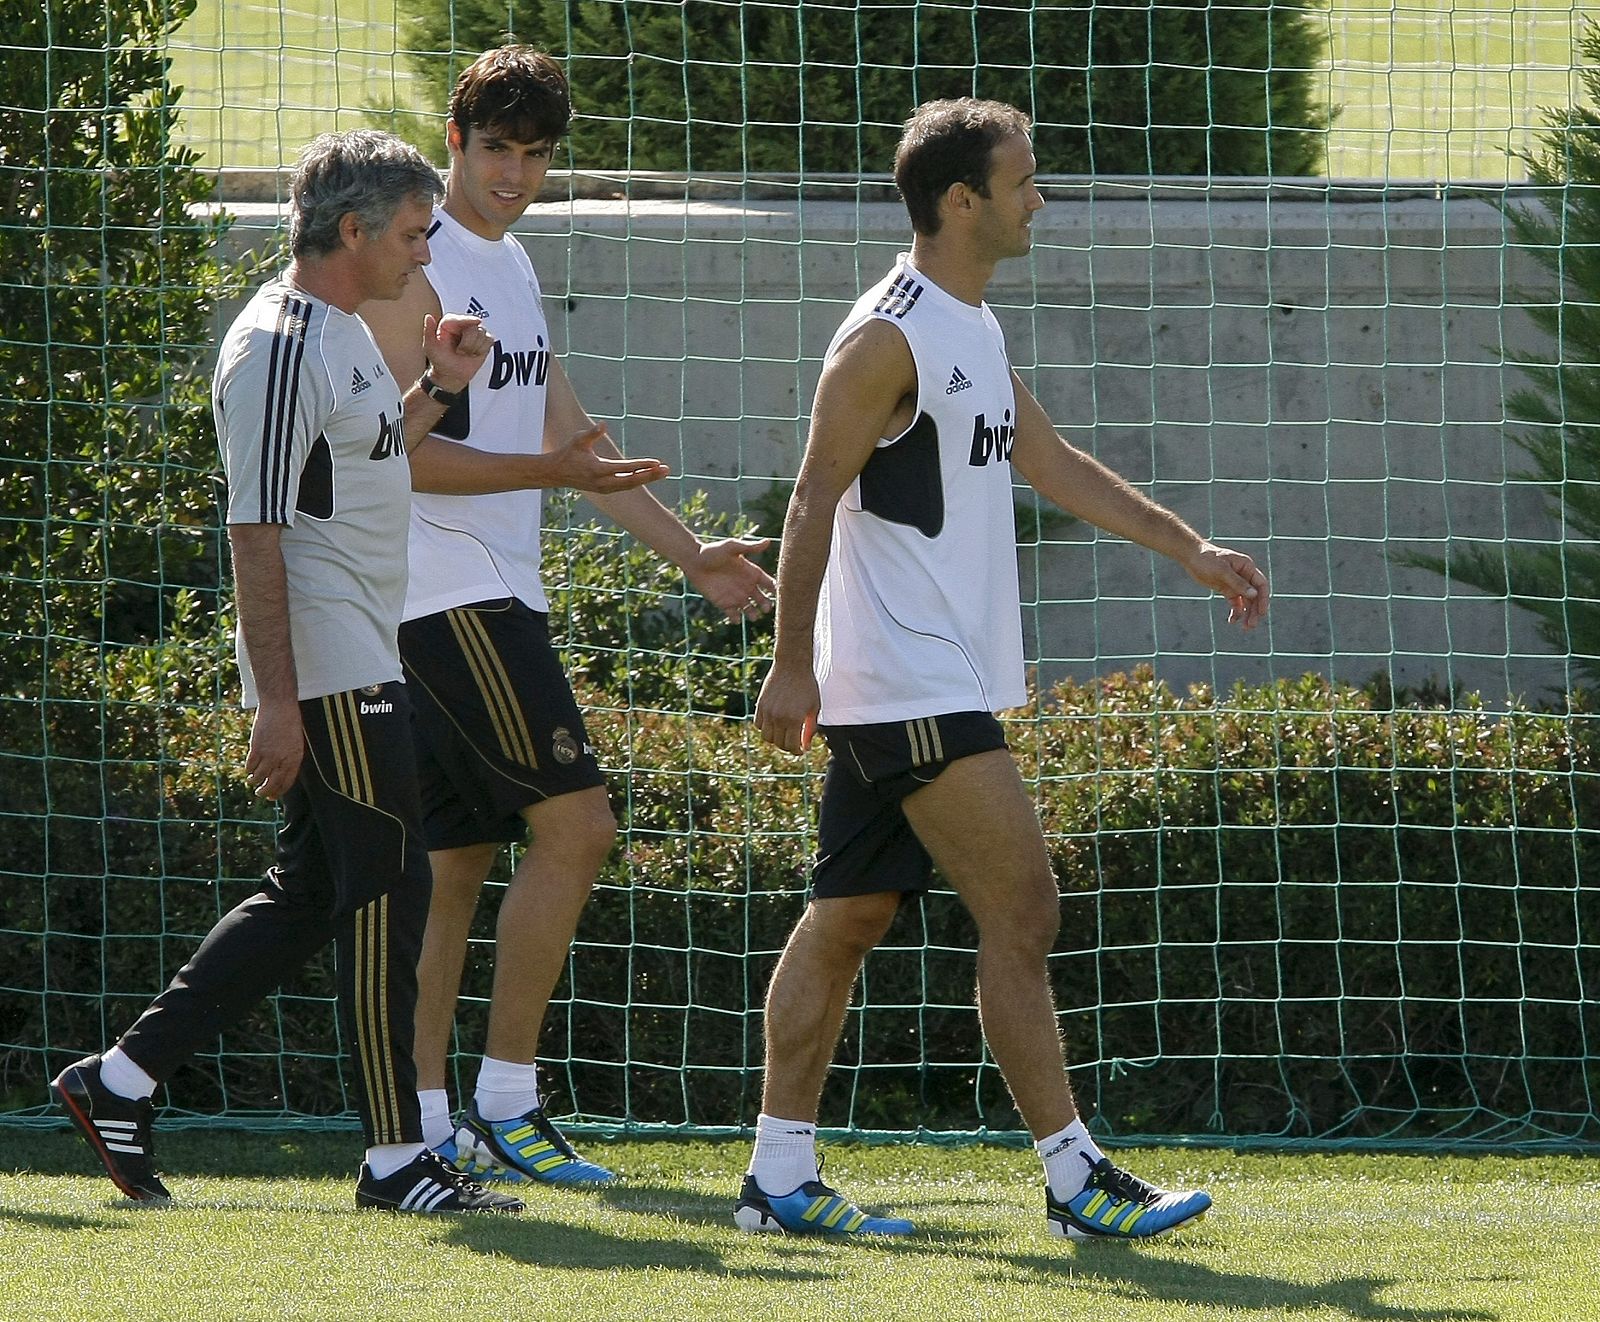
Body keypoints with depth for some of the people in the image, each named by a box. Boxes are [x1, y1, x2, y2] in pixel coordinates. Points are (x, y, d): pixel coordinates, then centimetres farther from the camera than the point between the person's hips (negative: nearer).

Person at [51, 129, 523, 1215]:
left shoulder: (345, 333, 16)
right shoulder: (281, 348, -16)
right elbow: (255, 533, -19)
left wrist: (437, 389, 16)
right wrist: (278, 703, -22)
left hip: (361, 666, 10)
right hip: (326, 674, -10)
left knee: (311, 896, 12)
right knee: (386, 889, -7)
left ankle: (123, 1080, 16)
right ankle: (396, 1157, -2)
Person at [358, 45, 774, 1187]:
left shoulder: (514, 268, 19)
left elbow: (565, 430, 26)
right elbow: (400, 451, -17)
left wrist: (688, 551, 25)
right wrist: (549, 472, -24)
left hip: (497, 596, 9)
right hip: (448, 594, -9)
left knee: (459, 857, 8)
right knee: (574, 819, -14)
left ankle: (426, 1126, 9)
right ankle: (506, 1103, -11)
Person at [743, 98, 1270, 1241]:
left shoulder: (973, 329, 15)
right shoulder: (890, 336, -15)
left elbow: (1051, 462, 23)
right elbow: (817, 498, -15)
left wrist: (1194, 551, 21)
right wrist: (793, 665, -16)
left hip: (945, 683, 10)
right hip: (908, 689, -10)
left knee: (849, 916, 10)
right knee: (1022, 911, -10)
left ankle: (780, 1178, 13)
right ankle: (1076, 1179, -7)